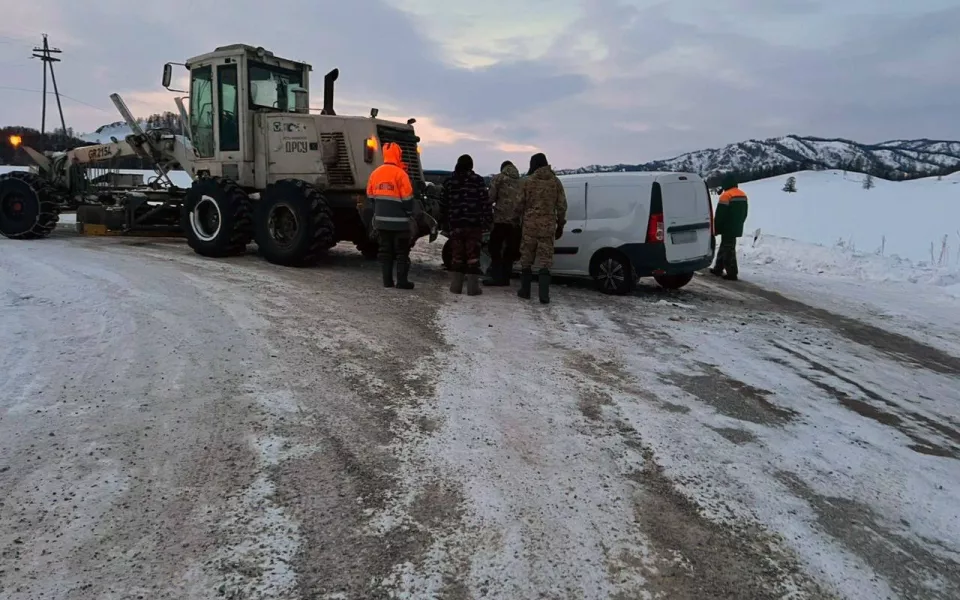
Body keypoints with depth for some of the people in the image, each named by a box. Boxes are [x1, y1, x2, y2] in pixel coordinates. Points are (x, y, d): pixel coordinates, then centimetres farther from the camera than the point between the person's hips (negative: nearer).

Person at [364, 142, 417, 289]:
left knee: (385, 250, 12)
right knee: (402, 251, 2)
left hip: (381, 221, 6)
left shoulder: (375, 173, 9)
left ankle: (387, 280, 12)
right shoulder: (400, 174, -11)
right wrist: (412, 216, 0)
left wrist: (374, 218, 23)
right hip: (399, 222, -6)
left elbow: (370, 198, 15)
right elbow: (407, 199, -11)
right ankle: (402, 281, 2)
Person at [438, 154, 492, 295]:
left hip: (455, 225, 3)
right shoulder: (478, 180, -2)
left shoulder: (449, 182, 8)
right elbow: (485, 202, -6)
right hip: (474, 224, -3)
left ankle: (455, 286, 11)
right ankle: (472, 287, -1)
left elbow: (443, 205, 10)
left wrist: (446, 223, 17)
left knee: (457, 254, 10)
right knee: (473, 255, 0)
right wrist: (488, 221, -1)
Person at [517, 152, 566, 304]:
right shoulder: (555, 182, 6)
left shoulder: (528, 181, 0)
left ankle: (525, 290, 15)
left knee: (526, 258, 11)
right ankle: (544, 295, -7)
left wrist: (520, 222, 14)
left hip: (530, 224, -1)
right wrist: (560, 225, 15)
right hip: (548, 225, 1)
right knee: (545, 260, 1)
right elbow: (561, 206, 7)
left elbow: (520, 204, 2)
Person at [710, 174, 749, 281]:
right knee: (724, 248, 19)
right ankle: (718, 268, 27)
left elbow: (719, 215, -17)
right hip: (737, 228, 9)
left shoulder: (726, 196, -17)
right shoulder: (743, 195, 12)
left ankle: (732, 273, -7)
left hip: (728, 228, -9)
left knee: (728, 250, -6)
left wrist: (715, 229, -8)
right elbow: (744, 213, 20)